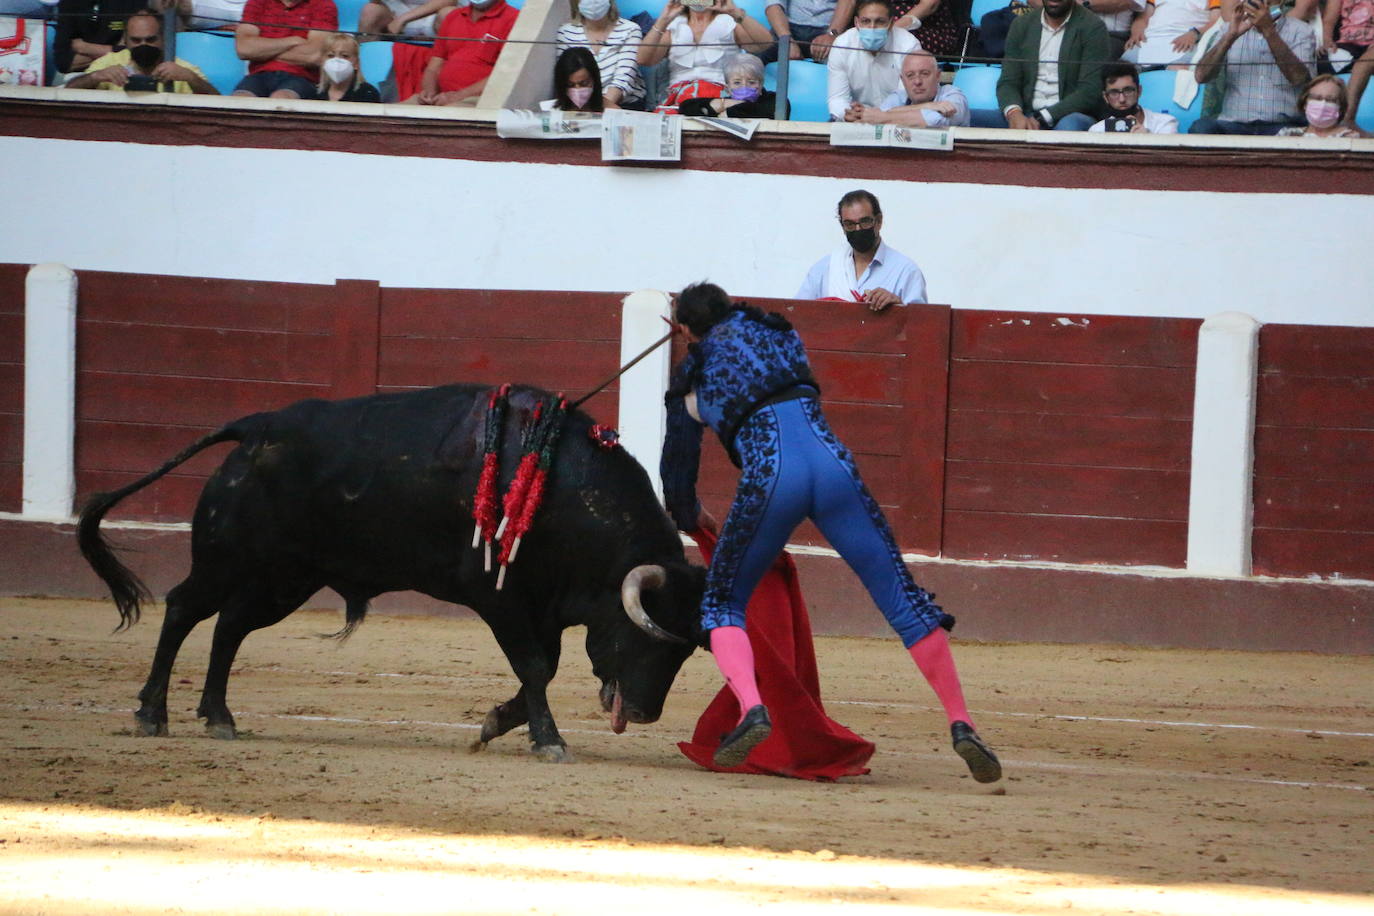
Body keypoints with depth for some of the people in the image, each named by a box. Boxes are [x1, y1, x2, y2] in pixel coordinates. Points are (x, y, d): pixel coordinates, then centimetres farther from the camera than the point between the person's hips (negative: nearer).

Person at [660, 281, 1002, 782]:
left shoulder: (692, 383, 20)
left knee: (723, 604, 16)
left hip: (771, 477, -2)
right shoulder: (778, 335, 27)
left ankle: (750, 706, -12)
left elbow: (677, 472, 27)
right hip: (831, 464, 2)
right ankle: (961, 725, 0)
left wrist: (690, 518, 48)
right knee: (901, 596, 7)